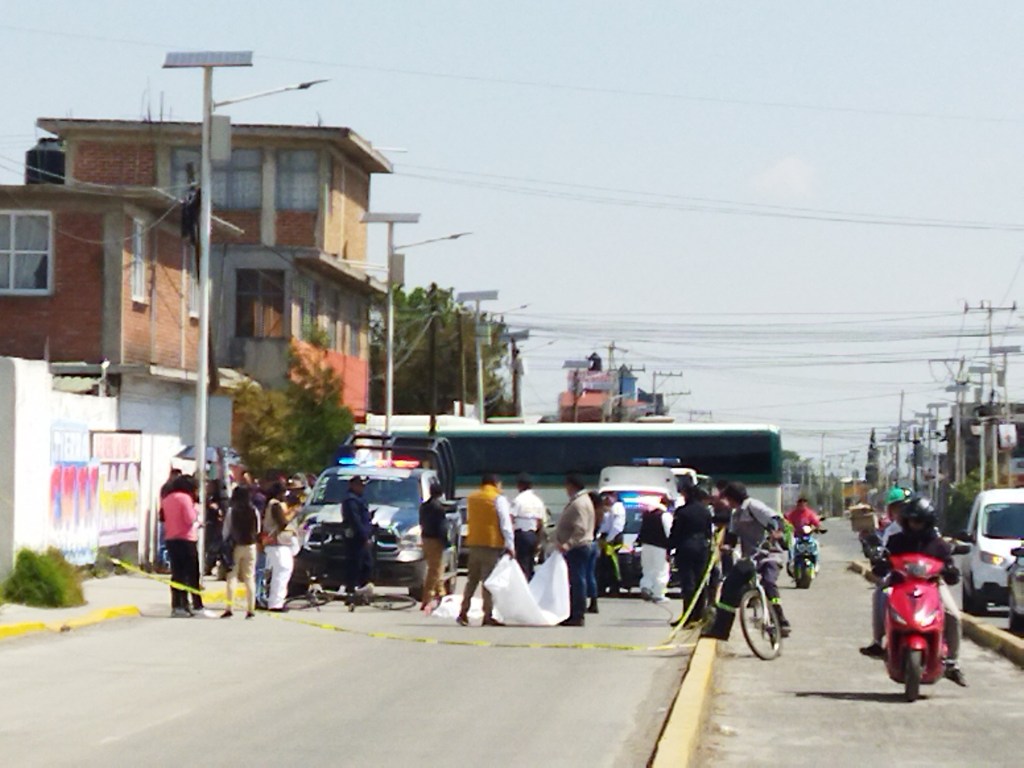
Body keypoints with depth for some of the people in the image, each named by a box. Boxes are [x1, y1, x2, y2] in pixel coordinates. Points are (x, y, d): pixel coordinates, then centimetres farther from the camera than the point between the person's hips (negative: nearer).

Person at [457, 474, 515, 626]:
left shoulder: (472, 498, 13)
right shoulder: (498, 499, -7)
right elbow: (505, 524, -11)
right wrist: (510, 545, -12)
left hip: (473, 543, 6)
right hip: (492, 544, -6)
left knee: (472, 580, 14)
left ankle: (463, 613, 12)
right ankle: (487, 616, -6)